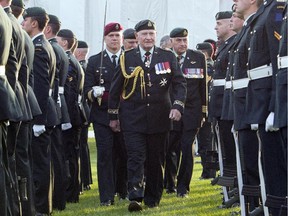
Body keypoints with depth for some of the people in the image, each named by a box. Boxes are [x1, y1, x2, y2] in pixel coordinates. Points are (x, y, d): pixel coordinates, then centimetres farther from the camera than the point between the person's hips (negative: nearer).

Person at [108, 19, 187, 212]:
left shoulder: (168, 57, 5)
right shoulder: (126, 58, 4)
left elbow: (179, 83, 2)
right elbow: (116, 89, 9)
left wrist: (178, 105, -14)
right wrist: (113, 115, 8)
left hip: (159, 118, 1)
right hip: (133, 119, -1)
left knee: (156, 160, 8)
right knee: (136, 158, -10)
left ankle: (153, 198, 19)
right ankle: (135, 198, -16)